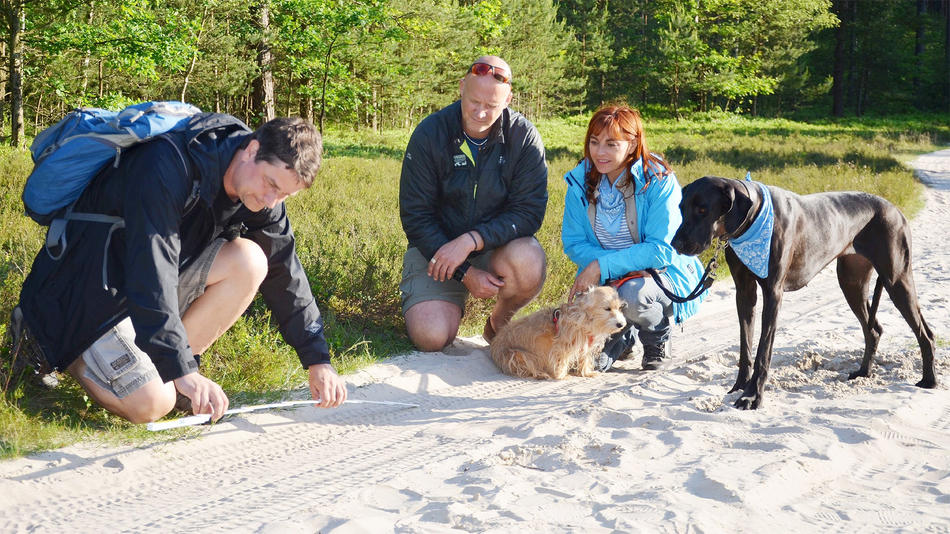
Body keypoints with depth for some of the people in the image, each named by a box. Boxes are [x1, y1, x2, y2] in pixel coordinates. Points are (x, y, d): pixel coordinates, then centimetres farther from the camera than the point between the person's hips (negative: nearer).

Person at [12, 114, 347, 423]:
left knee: (250, 262, -18)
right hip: (87, 292, -7)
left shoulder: (261, 194, -7)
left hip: (158, 285, 7)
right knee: (152, 405, -21)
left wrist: (318, 361, -2)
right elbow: (151, 273, -36)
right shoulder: (167, 166, -30)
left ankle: (161, 365, -3)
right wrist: (183, 371, -40)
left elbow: (286, 273, 1)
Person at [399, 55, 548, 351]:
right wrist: (465, 273, -18)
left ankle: (498, 323, -1)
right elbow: (415, 216, -10)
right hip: (436, 245, 0)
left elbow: (529, 212, -14)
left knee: (529, 263, -34)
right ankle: (451, 303, 16)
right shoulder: (429, 134, -12)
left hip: (496, 245, 1)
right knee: (431, 337, -23)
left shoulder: (524, 136, -11)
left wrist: (470, 241, -28)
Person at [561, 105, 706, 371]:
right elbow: (573, 242, -2)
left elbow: (661, 249, -21)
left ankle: (658, 340, -1)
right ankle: (622, 336, 16)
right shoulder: (581, 180, -4)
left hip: (663, 273, -4)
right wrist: (604, 267, -22)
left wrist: (603, 266, -28)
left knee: (632, 294, -38)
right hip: (607, 278, 4)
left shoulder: (658, 181, -17)